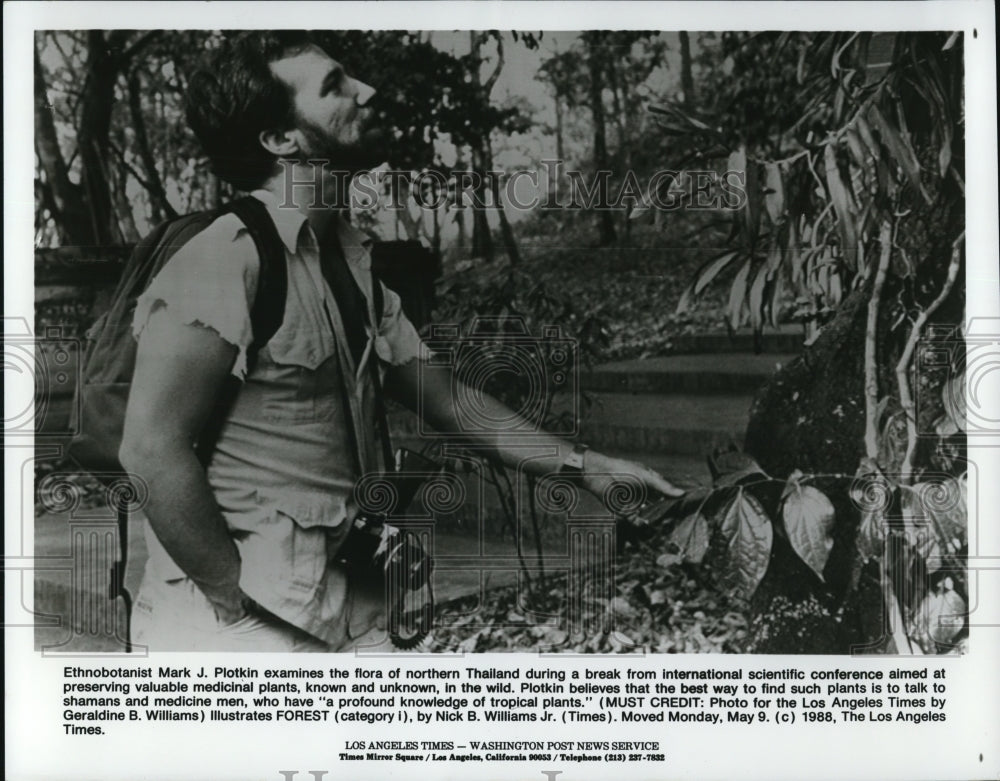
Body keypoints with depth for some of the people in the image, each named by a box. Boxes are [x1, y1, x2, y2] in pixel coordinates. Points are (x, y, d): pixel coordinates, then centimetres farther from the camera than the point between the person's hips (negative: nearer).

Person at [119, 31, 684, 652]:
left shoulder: (354, 259, 11)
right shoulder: (226, 257, -15)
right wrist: (239, 607, -18)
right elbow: (154, 448, -19)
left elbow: (443, 396, 14)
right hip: (234, 618, -7)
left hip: (344, 606, 8)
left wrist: (586, 466, 10)